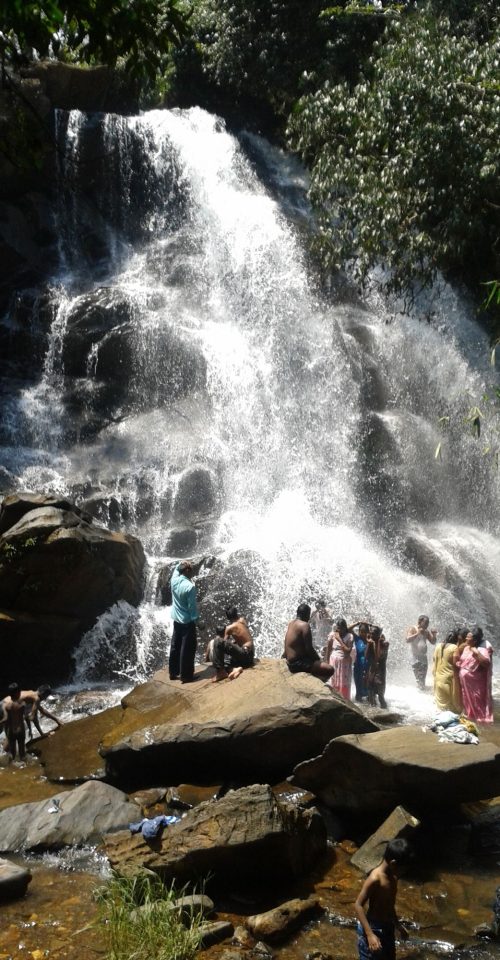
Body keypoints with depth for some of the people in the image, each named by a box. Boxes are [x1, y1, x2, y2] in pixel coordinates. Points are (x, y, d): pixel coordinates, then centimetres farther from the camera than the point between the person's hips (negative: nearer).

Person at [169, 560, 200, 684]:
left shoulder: (174, 580, -5)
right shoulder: (190, 587, -23)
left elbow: (176, 569, 19)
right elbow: (192, 607, -18)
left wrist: (182, 563, 6)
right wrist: (196, 620, -8)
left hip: (176, 620, 7)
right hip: (187, 622, -7)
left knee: (175, 647, 16)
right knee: (187, 649, 1)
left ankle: (173, 672, 25)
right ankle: (186, 676, 6)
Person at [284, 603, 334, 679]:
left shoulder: (291, 623, 12)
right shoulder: (304, 625, -15)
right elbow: (309, 648, -18)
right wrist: (318, 658, -3)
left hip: (290, 662, 10)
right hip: (298, 663, -10)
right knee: (330, 669, -18)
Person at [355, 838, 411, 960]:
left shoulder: (392, 876, 2)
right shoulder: (375, 879, -26)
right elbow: (358, 905, -24)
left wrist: (398, 925, 26)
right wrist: (370, 934, -28)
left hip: (387, 927, 9)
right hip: (373, 928, -9)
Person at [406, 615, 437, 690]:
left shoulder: (426, 631, 10)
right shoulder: (413, 629, -6)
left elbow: (433, 642, 14)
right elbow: (408, 640, -21)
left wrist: (434, 635, -4)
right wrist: (417, 633, -26)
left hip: (424, 657, 6)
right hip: (415, 658, -6)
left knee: (423, 679, 13)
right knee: (419, 679, -15)